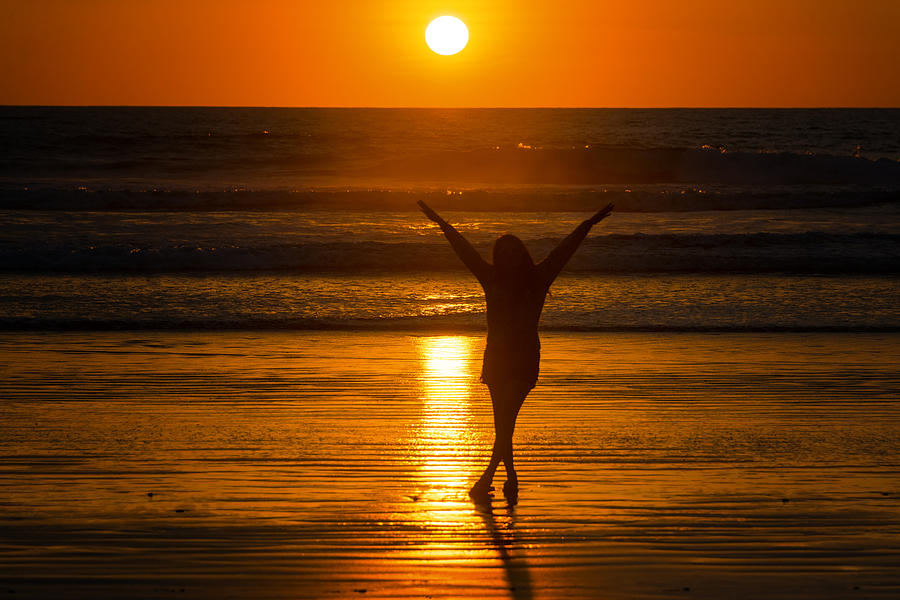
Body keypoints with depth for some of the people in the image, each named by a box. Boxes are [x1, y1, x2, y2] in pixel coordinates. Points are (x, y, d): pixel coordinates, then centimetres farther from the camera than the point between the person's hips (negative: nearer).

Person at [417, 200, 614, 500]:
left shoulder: (537, 279, 2)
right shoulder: (492, 279, 6)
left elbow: (564, 250, 6)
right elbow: (465, 251, 10)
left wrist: (589, 224, 8)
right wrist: (441, 223, 13)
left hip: (524, 360, -3)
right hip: (497, 357, 3)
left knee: (505, 420, -11)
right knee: (503, 422, 5)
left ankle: (488, 477, -11)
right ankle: (511, 478, 13)